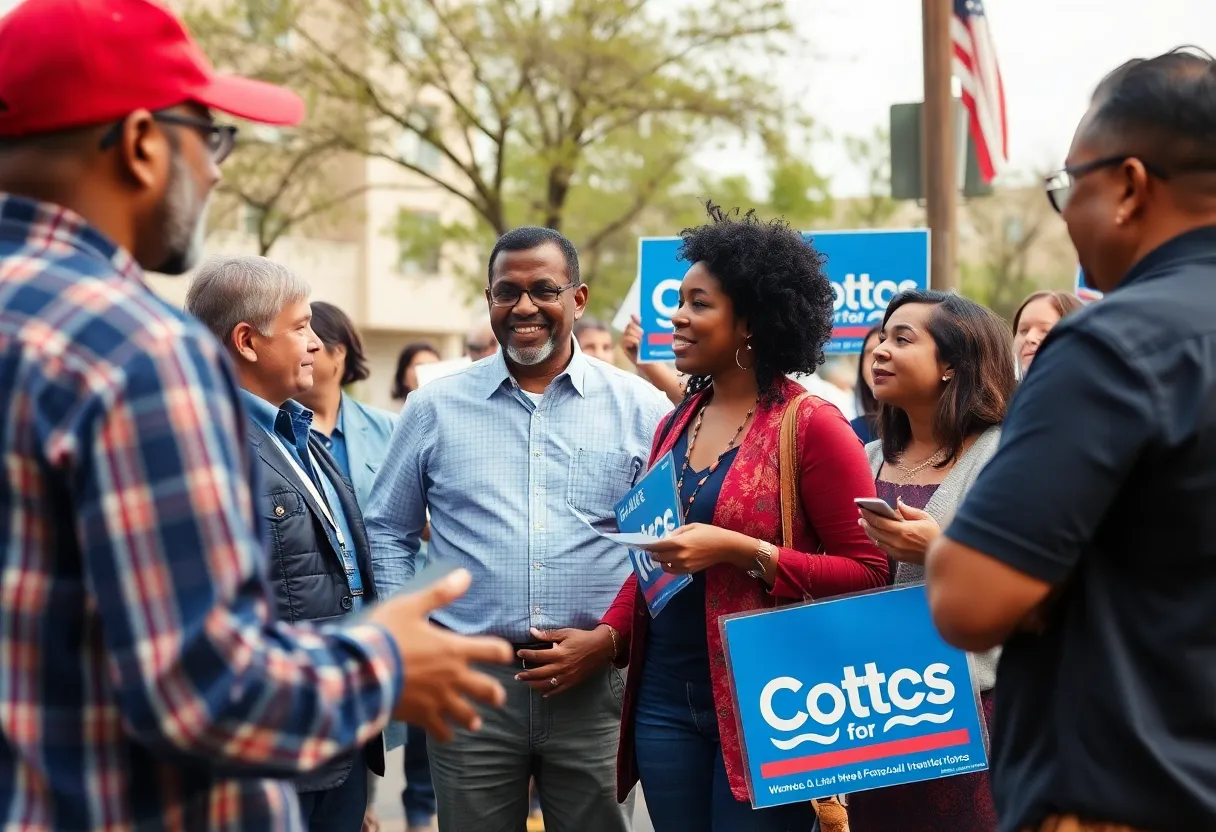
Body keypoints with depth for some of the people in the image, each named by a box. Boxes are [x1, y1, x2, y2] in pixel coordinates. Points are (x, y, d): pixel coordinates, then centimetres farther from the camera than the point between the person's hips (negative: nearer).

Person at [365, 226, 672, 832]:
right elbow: (388, 531, 13)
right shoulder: (435, 407, 6)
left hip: (594, 685, 0)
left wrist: (613, 637, -6)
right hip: (467, 681, 1)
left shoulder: (639, 408, 3)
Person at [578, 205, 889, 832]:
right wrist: (607, 635, 3)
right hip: (666, 700, 6)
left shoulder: (811, 426, -8)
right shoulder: (673, 428, 11)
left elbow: (869, 571, -12)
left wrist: (741, 551, -20)